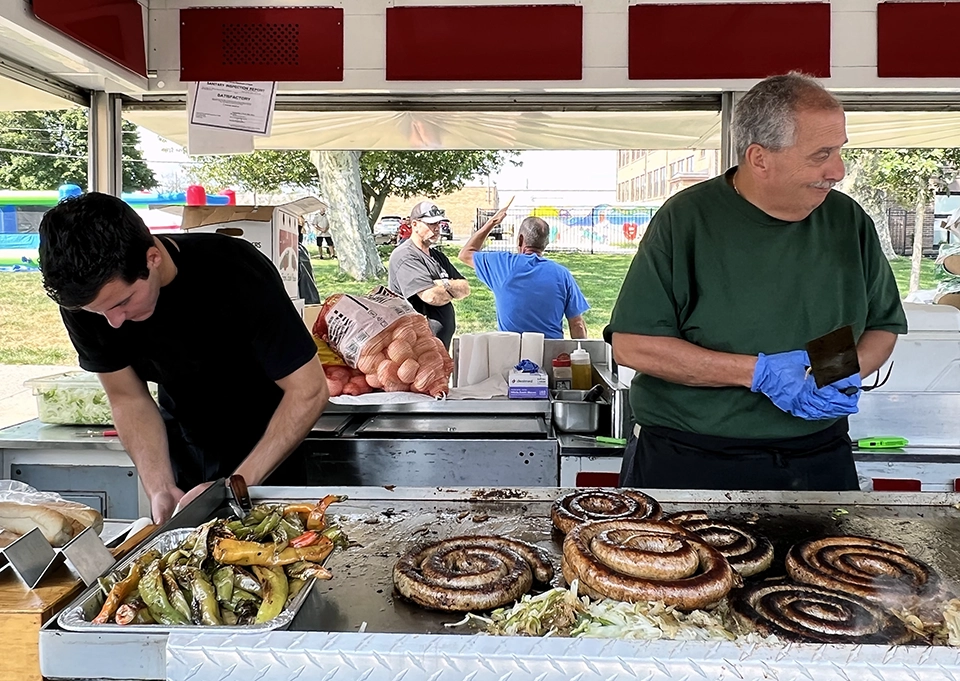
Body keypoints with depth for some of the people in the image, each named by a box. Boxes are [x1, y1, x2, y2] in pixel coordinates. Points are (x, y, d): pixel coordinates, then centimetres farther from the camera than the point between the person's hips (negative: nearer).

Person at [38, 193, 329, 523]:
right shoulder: (82, 299, -18)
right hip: (183, 451, 4)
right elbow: (129, 399, -6)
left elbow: (309, 391, -27)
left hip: (268, 448, -3)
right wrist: (160, 488, -20)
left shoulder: (234, 272, -32)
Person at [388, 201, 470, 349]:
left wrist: (445, 284, -11)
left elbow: (465, 288, 11)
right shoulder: (404, 256, -12)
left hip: (443, 341, 9)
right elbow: (431, 296, -21)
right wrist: (454, 289, 0)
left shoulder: (438, 256, 18)